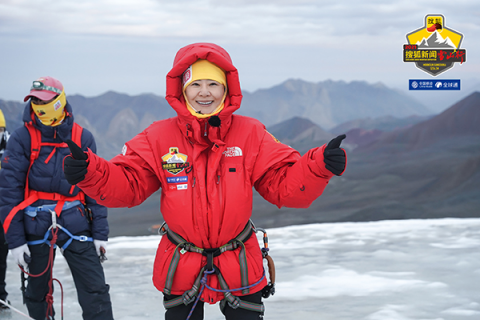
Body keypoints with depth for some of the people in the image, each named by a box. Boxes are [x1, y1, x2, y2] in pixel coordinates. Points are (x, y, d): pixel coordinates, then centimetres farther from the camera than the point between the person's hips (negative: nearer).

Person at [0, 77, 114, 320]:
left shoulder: (83, 138, 3)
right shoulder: (22, 139, -2)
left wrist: (100, 233, 3)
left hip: (75, 224, 1)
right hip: (35, 226, 0)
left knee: (95, 291, -7)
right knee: (37, 291, 11)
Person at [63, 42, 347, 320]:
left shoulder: (250, 134, -6)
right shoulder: (159, 138, -6)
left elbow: (285, 184, -9)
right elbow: (126, 184, -6)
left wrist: (321, 166, -27)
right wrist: (89, 171, -26)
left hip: (240, 268, 0)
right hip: (181, 268, 0)